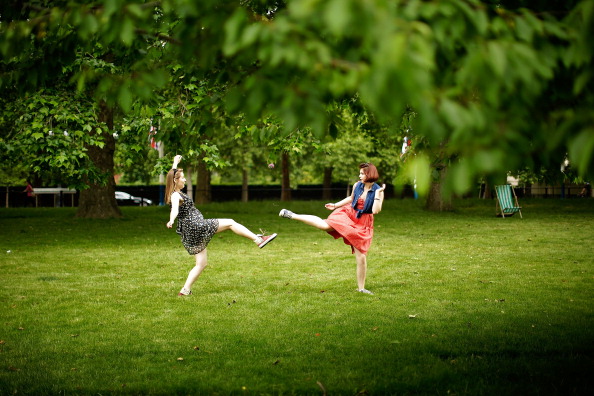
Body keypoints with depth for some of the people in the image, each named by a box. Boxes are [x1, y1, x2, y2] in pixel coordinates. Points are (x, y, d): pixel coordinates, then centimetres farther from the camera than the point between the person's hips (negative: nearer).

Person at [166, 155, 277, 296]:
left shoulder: (175, 193, 12)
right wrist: (171, 221, -55)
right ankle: (258, 239, -1)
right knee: (230, 223, 0)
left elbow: (173, 175, 31)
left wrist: (175, 162, 46)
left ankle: (185, 290, 7)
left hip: (189, 233, 10)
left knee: (201, 264, 13)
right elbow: (174, 209, -37)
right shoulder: (176, 196, -14)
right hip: (196, 226, -10)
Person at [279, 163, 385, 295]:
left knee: (361, 256, -2)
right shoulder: (357, 185, -2)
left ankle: (361, 288, 12)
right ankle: (292, 215, -10)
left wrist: (378, 194, -29)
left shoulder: (378, 191, -13)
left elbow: (376, 211, -24)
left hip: (363, 224, -2)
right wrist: (335, 205, 18)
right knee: (325, 225, -22)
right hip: (348, 214, 2)